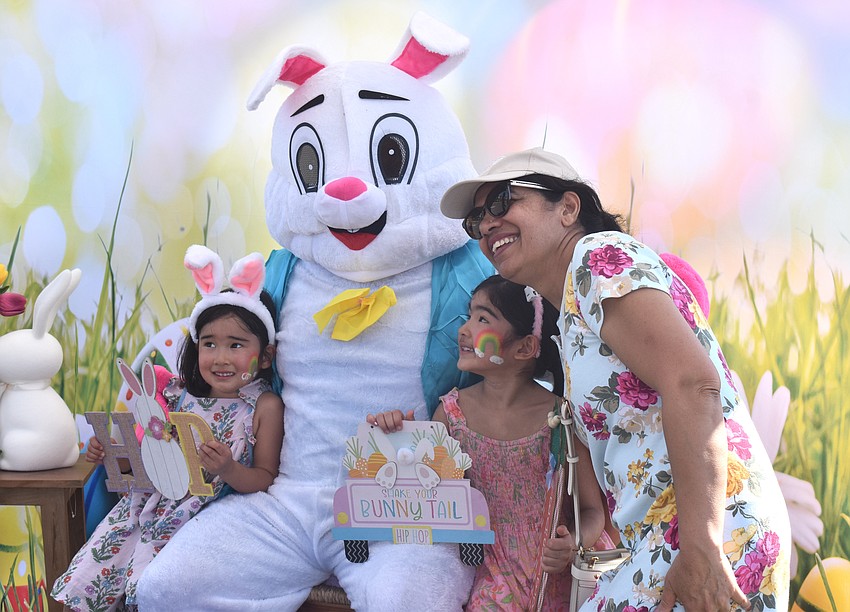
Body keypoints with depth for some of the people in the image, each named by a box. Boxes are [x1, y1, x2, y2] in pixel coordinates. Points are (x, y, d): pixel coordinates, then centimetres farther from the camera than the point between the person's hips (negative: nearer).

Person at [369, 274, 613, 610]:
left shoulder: (561, 418, -12)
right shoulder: (452, 411, -2)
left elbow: (592, 510, -5)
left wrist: (573, 545, -25)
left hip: (558, 572, -2)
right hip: (497, 575, 2)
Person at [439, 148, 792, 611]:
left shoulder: (600, 254, -6)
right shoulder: (570, 317, 23)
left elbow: (694, 386, -19)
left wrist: (699, 548, -25)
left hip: (716, 535, -9)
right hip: (658, 541, 9)